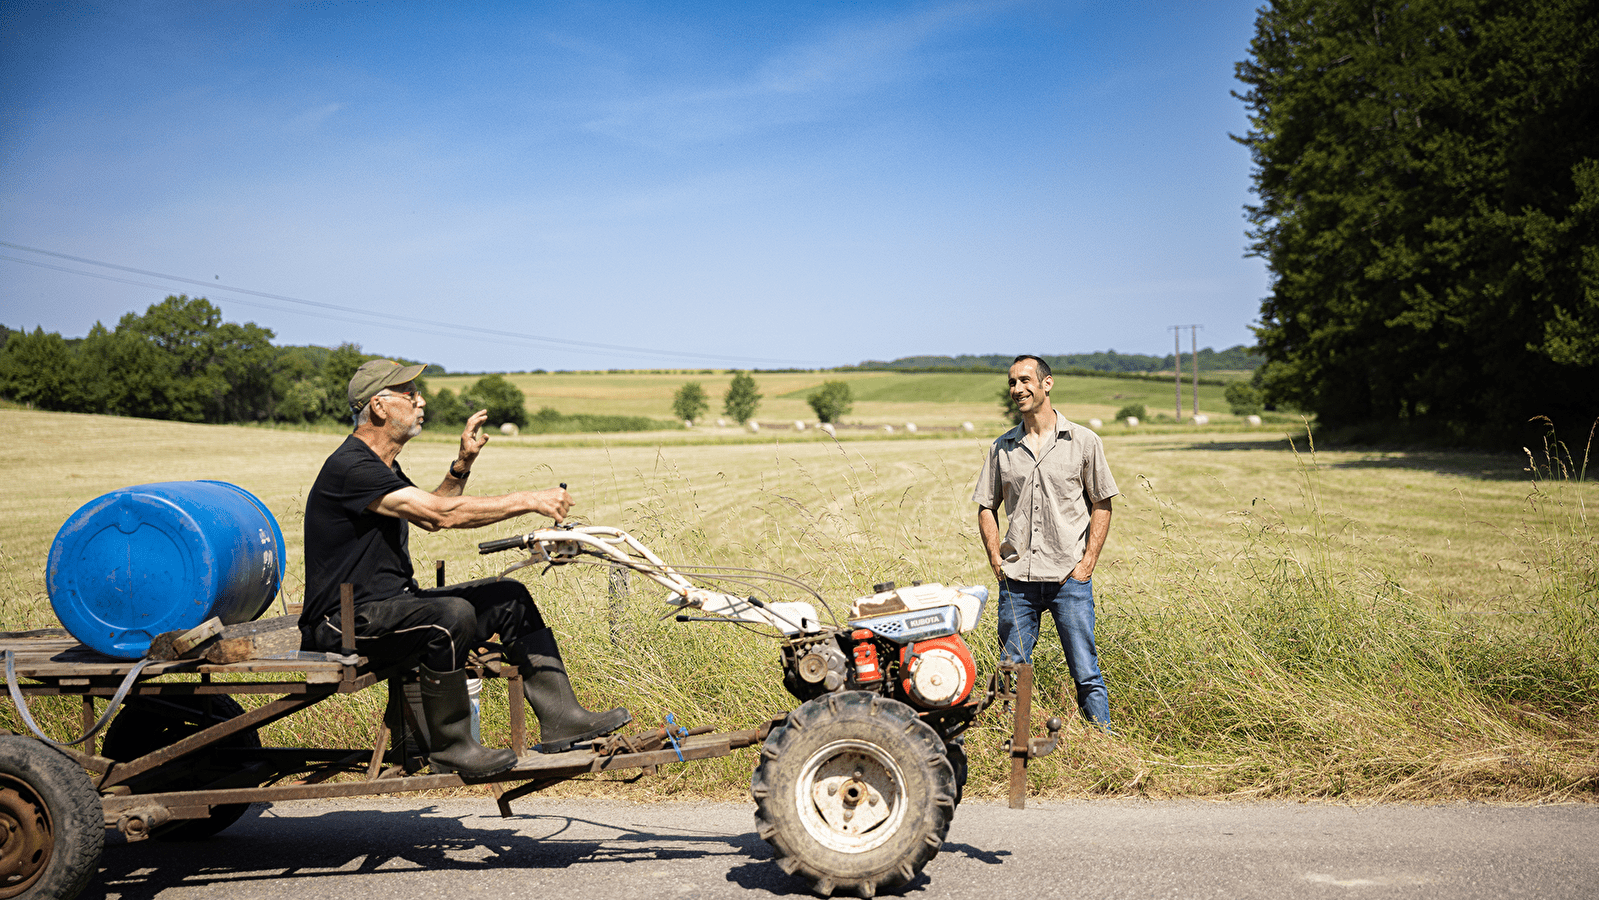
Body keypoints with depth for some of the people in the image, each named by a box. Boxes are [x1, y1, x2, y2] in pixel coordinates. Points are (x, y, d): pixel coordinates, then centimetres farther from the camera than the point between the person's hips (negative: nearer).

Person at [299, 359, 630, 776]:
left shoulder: (381, 465, 14)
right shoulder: (350, 468, -20)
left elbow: (430, 513, 27)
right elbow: (443, 514, -27)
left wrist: (463, 464, 11)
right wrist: (530, 500, -22)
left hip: (391, 603, 10)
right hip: (346, 624, -10)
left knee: (508, 596, 5)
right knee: (453, 615, -35)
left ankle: (560, 718, 4)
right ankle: (449, 747, -17)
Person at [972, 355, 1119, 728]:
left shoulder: (1083, 441, 2)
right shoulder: (1002, 447, 9)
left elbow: (1101, 504, 5)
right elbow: (986, 506, 14)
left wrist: (1087, 562, -4)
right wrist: (995, 558, 2)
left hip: (1069, 576, -2)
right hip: (1016, 579, 3)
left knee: (1086, 675, 0)